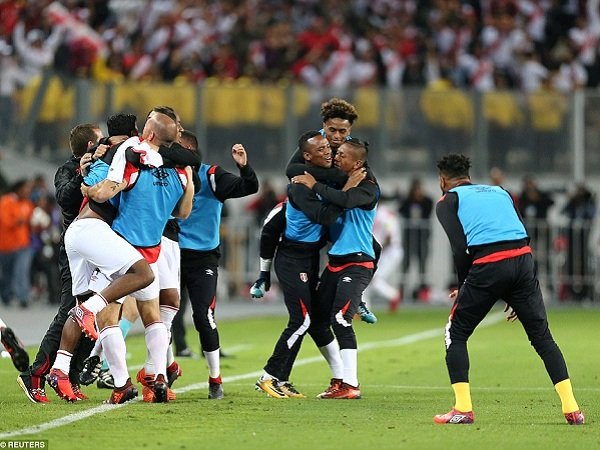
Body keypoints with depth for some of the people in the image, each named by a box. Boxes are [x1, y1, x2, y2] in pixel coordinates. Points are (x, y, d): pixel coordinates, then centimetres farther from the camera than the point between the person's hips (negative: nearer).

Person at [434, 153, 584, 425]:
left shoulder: (448, 201, 15)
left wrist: (463, 288, 13)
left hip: (488, 265, -4)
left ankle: (463, 409, 3)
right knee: (541, 336, 14)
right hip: (524, 259, 4)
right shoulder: (499, 192, 30)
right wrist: (516, 296, 25)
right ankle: (572, 410, 6)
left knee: (456, 334, 13)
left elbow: (460, 248, 0)